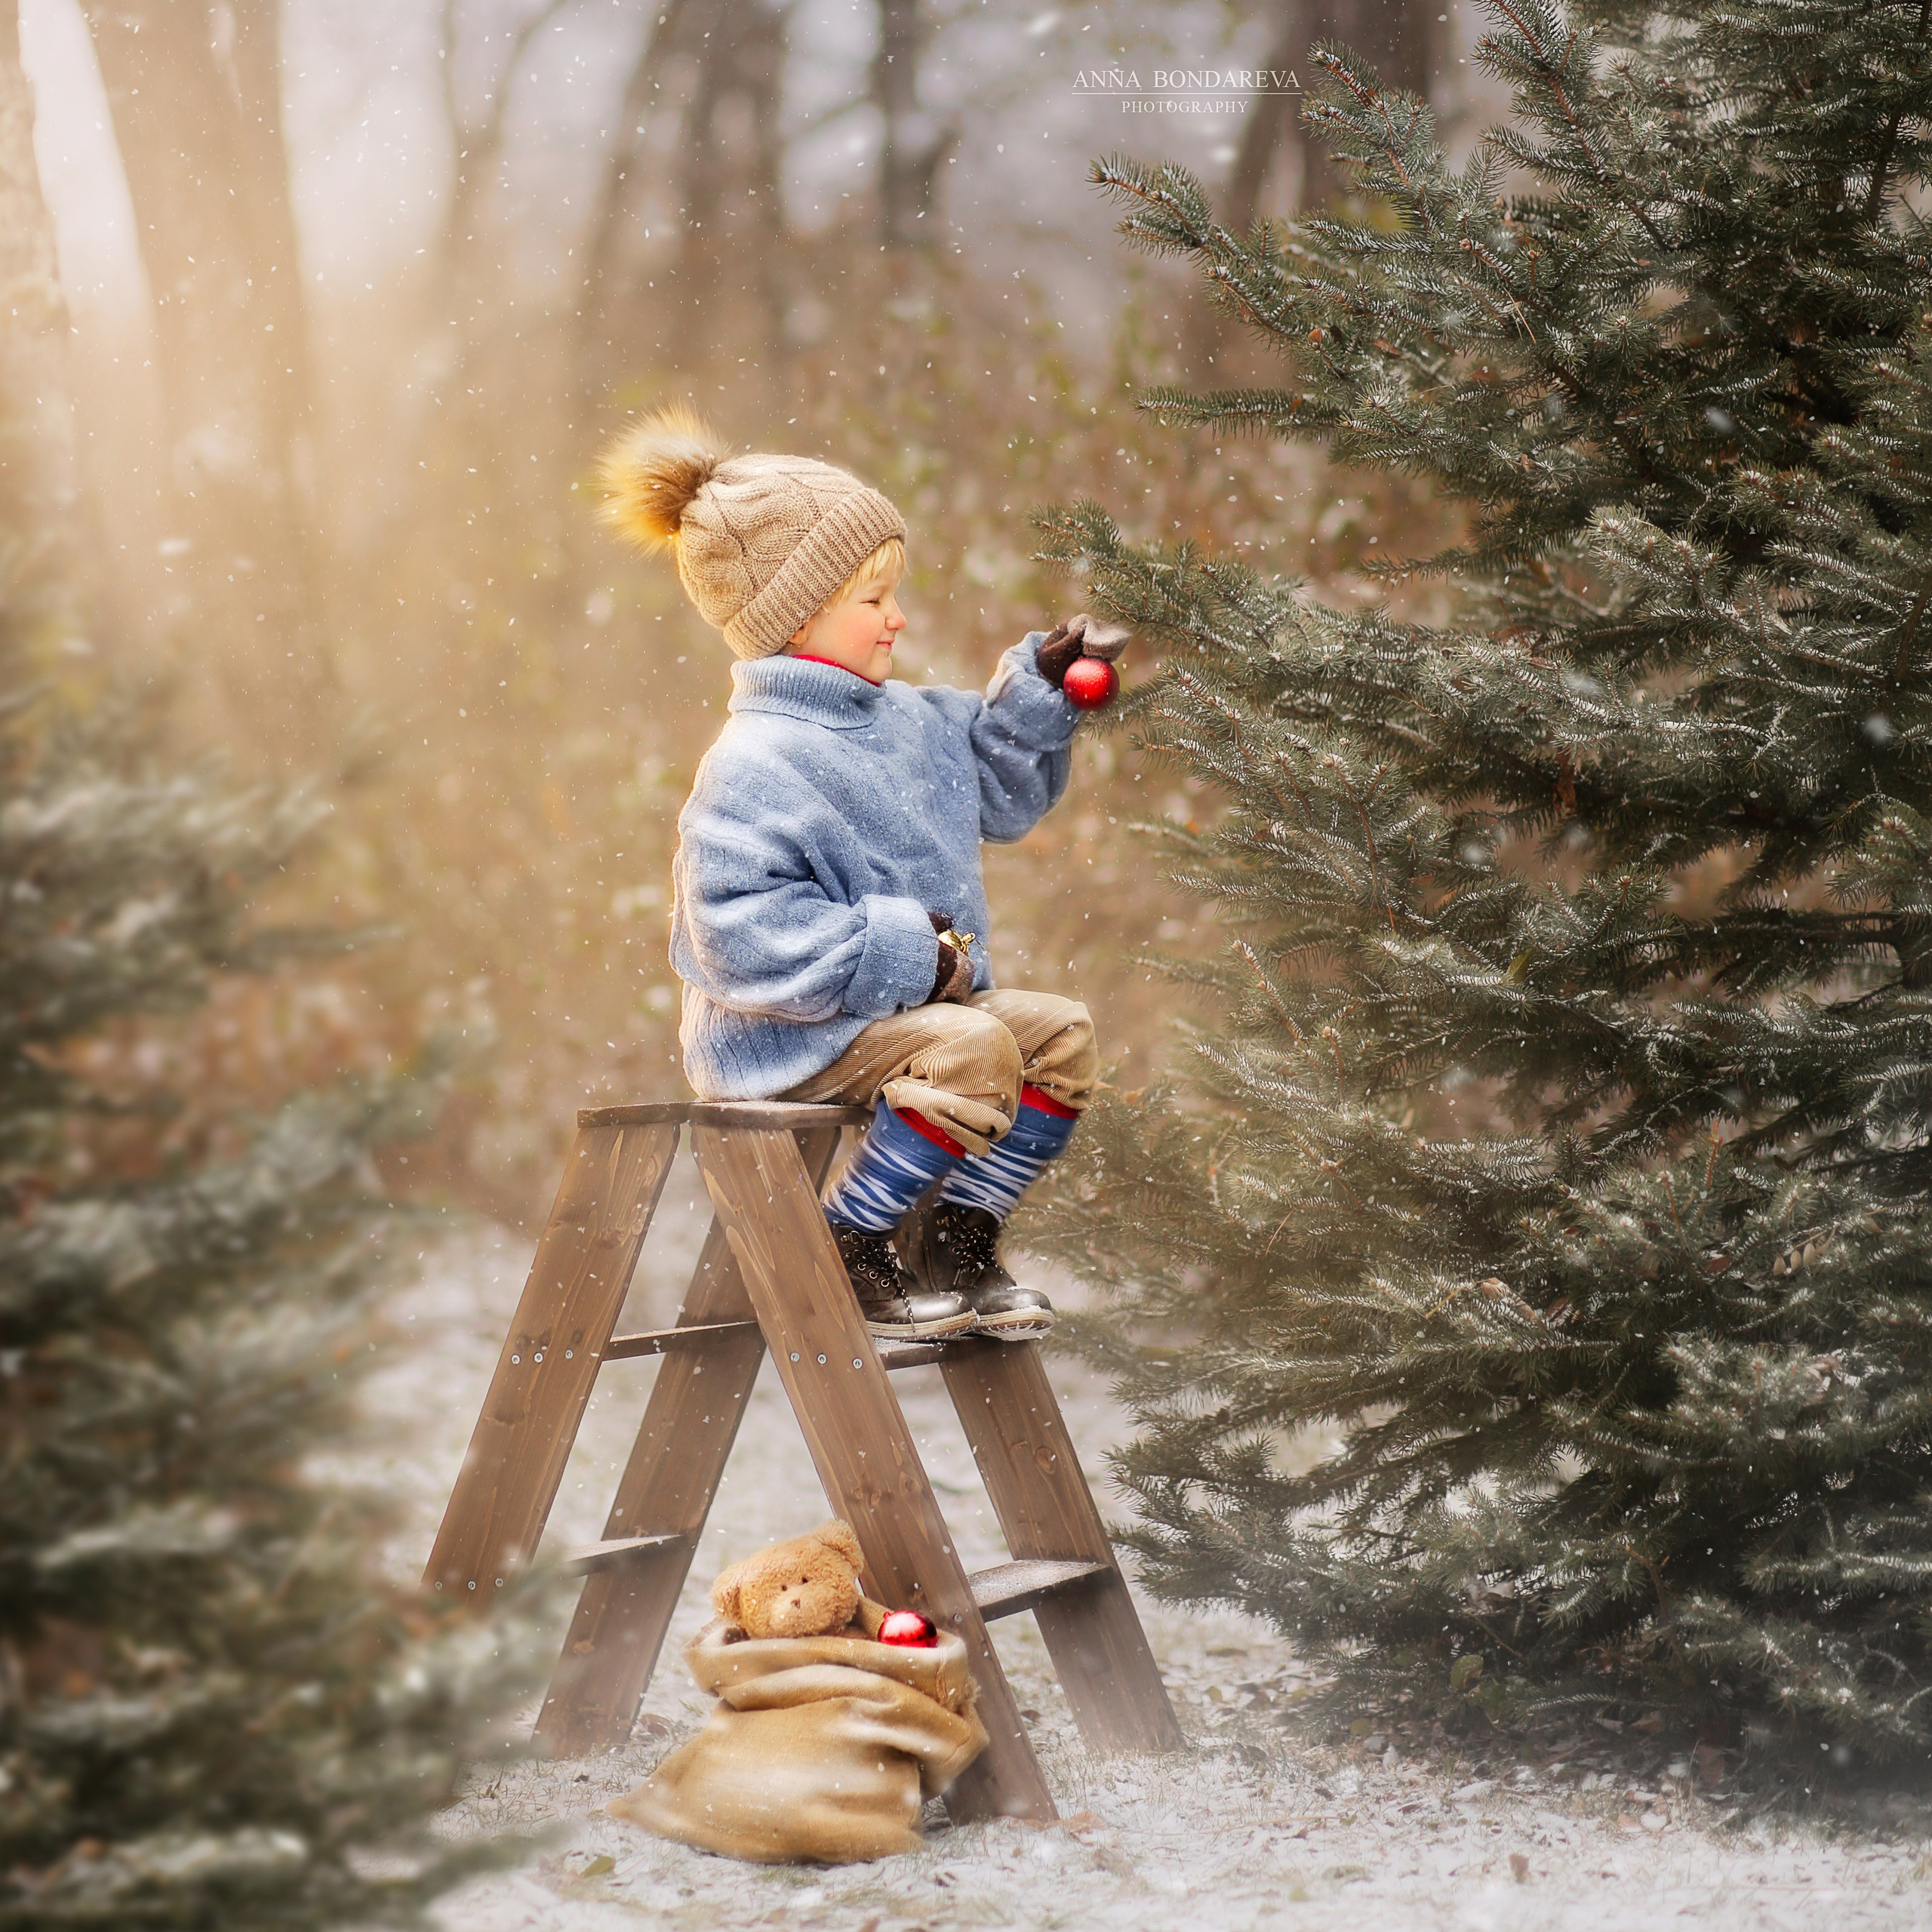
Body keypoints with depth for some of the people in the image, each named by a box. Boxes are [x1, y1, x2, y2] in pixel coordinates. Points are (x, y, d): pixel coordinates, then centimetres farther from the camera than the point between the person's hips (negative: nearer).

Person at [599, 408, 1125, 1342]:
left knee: (1059, 1034, 2)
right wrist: (906, 954, -27)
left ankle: (956, 1240, 10)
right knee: (969, 1051, -28)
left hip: (904, 1004, 10)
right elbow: (746, 935, -28)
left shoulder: (910, 720, 9)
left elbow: (999, 791, 26)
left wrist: (1039, 683, 12)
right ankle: (843, 1254, -13)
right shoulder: (754, 768, -22)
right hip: (786, 1036, -9)